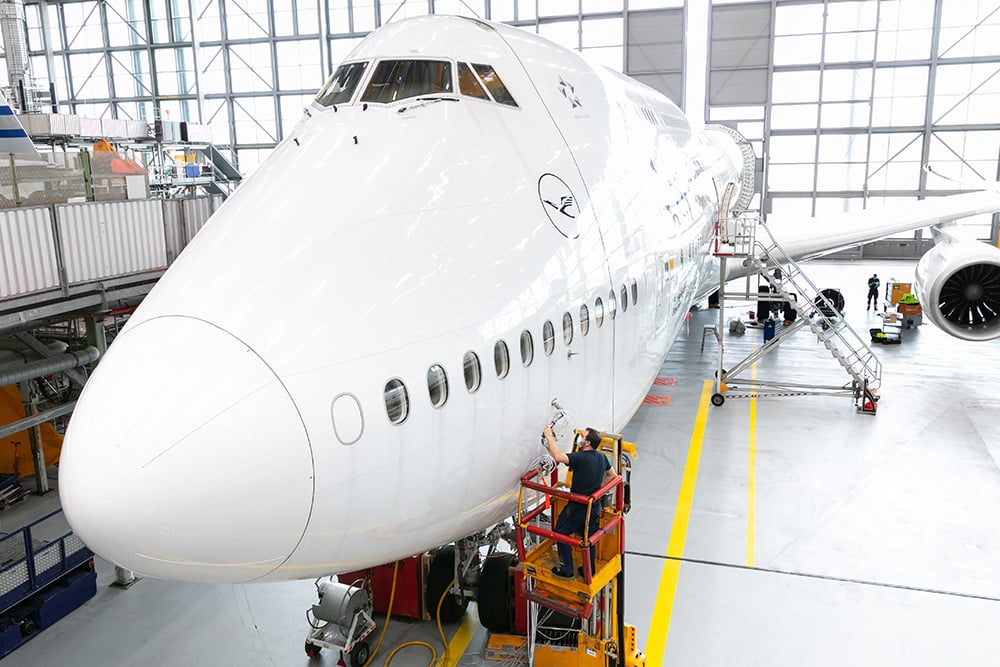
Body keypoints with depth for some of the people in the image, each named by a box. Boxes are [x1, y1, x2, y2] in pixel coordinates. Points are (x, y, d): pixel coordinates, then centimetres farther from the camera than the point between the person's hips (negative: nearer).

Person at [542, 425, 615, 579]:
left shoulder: (581, 458, -25)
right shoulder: (602, 457, 0)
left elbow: (558, 457, -36)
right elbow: (611, 475, 16)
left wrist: (549, 437, -26)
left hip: (578, 508, -7)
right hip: (594, 507, 7)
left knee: (561, 533, 11)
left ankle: (567, 570, 15)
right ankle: (589, 571, 29)